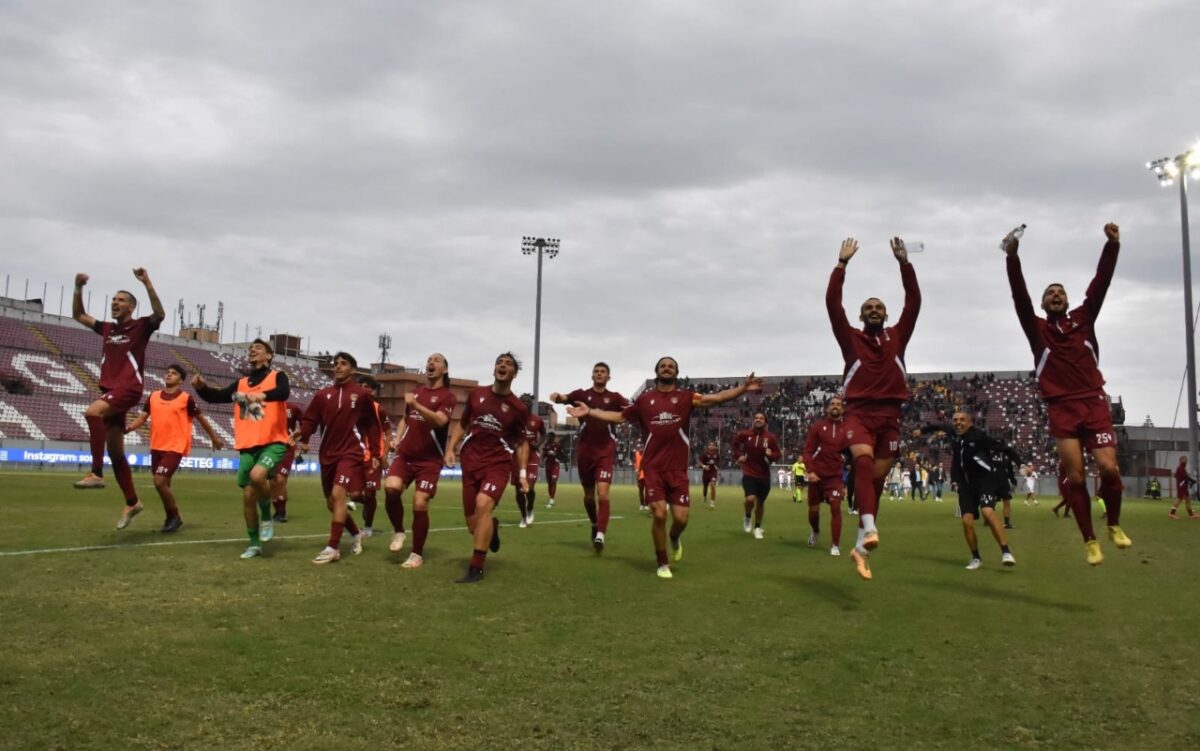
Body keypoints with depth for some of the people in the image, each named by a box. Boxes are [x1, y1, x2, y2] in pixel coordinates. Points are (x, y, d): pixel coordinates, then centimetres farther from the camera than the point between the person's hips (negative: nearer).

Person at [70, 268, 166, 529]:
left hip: (129, 388, -7)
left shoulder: (141, 326, -1)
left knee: (92, 412, -34)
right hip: (110, 390, 7)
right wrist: (78, 288, 13)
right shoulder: (107, 328, 17)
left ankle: (96, 474, -29)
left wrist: (147, 284, -28)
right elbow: (78, 315, 27)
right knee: (115, 452, 7)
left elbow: (159, 315, -21)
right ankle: (132, 503, 16)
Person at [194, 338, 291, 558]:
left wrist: (263, 395, -41)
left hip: (273, 442, -6)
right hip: (248, 446, 6)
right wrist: (201, 387, -12)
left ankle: (267, 517, -4)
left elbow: (284, 392, -22)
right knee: (248, 496, 6)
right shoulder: (241, 383, 16)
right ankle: (254, 544, 21)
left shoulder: (277, 376, 0)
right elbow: (217, 397, 9)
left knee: (257, 475, -31)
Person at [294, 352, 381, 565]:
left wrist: (375, 453, -2)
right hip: (328, 455, 5)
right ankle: (356, 534, 34)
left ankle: (332, 548, -14)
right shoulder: (323, 394, 8)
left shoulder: (363, 394, -2)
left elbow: (373, 424, 1)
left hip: (352, 453, -5)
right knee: (332, 502, 11)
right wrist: (303, 437, -11)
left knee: (338, 494, -19)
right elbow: (310, 419, 7)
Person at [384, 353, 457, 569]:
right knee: (391, 488, -21)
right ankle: (399, 531, 4)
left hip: (429, 459, -4)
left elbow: (439, 420, -23)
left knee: (420, 505, -8)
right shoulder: (415, 391, 15)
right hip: (405, 454, 4)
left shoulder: (448, 396, -4)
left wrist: (416, 405, -34)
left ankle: (417, 554, 9)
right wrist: (397, 438, 11)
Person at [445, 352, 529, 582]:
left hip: (498, 464, -3)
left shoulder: (518, 407, 0)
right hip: (471, 463, 3)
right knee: (473, 524, 3)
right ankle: (491, 528, 44)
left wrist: (522, 473, 1)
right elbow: (462, 424, 15)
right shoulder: (476, 394, 5)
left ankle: (476, 568, -20)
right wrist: (451, 448, 1)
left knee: (483, 504, -29)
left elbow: (522, 442, 10)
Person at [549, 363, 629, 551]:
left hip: (605, 451, -1)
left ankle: (600, 535, -13)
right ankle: (595, 525, 38)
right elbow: (564, 398, -14)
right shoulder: (582, 394, 4)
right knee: (589, 495, 13)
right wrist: (557, 397, -38)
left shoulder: (614, 397, 4)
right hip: (585, 450, 2)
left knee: (603, 494, -16)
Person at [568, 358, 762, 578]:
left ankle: (674, 537, 35)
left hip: (678, 469, 0)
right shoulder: (644, 399, 7)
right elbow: (620, 416, 15)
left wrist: (743, 388, -21)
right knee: (659, 514, -9)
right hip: (653, 468, 0)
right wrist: (589, 412, 11)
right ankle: (662, 563, 12)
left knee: (681, 518, -4)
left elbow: (717, 397, -8)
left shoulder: (686, 397, 3)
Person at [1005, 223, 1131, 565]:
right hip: (1061, 408, -1)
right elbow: (1019, 296, -5)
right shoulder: (1037, 328, 8)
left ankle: (1114, 525, 16)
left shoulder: (1083, 319, 14)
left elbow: (1101, 283, 4)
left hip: (1094, 403, 1)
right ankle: (1090, 540, 8)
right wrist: (1012, 257, -17)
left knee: (1108, 467, -10)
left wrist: (1112, 245, -8)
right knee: (1075, 476, -5)